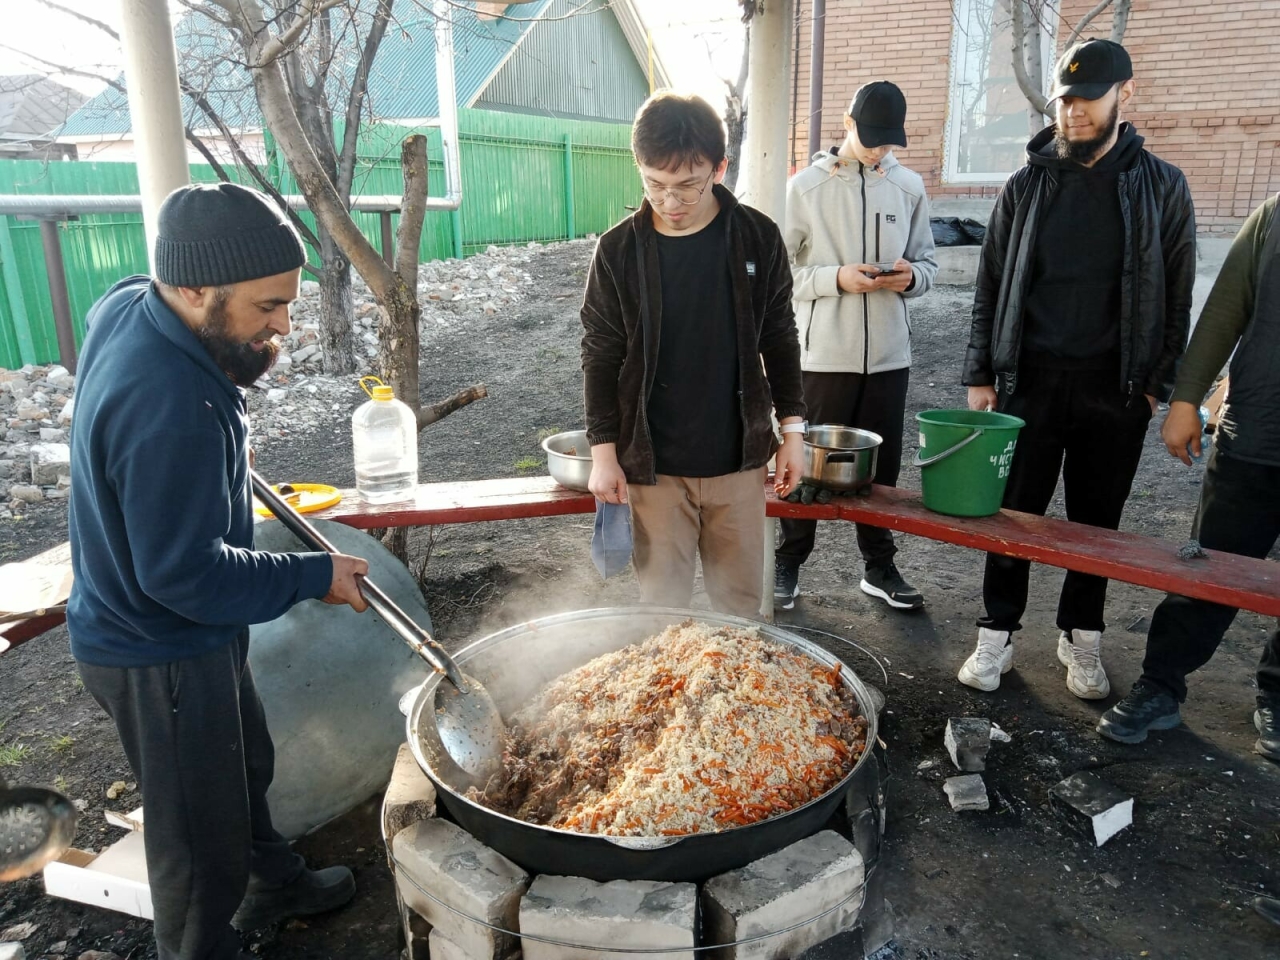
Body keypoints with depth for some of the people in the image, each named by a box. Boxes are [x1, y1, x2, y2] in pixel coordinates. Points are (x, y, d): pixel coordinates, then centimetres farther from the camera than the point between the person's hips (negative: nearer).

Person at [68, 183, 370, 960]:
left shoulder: (127, 304, -7)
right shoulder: (172, 411, -36)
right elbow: (185, 575, -28)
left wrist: (242, 356, 4)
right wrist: (315, 576, -19)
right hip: (161, 656, -10)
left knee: (245, 763, 29)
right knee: (201, 831, 11)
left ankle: (273, 882, 53)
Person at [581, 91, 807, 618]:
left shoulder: (757, 237, -3)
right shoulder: (618, 250, -6)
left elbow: (779, 340, 7)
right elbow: (601, 358, 0)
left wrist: (792, 427, 5)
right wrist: (604, 451, -3)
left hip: (738, 460, 1)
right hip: (653, 465, -1)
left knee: (741, 601, 13)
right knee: (662, 603, 7)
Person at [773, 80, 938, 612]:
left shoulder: (909, 186, 7)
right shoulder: (807, 186, -3)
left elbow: (927, 261, 13)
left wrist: (912, 277, -10)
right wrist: (836, 278, -18)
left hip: (888, 353, 3)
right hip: (824, 353, -3)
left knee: (882, 467, 12)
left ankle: (879, 566, 28)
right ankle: (788, 564, 22)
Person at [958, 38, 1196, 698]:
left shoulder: (1161, 186, 3)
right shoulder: (1027, 186, 4)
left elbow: (1176, 297, 4)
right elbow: (990, 288, 5)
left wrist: (1156, 385, -2)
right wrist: (979, 375, 0)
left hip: (1115, 389, 0)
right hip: (1030, 381, 0)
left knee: (1096, 520, 10)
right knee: (1013, 513, 4)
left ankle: (1081, 637, 27)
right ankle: (998, 634, 19)